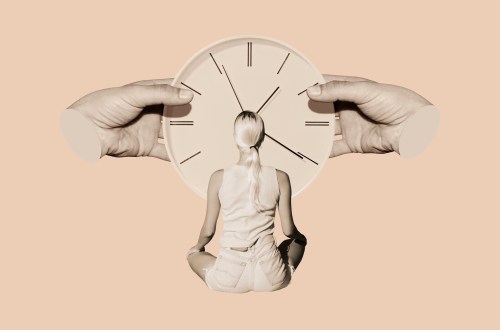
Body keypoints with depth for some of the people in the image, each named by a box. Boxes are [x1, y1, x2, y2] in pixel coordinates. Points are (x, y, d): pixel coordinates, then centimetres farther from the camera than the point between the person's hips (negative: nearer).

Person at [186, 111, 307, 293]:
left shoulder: (219, 177, -9)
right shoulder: (280, 177, -7)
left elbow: (208, 231, 0)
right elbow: (288, 230, 1)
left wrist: (198, 246, 24)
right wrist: (298, 235, 26)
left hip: (229, 278, -1)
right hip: (271, 278, 2)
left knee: (193, 253, 32)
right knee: (299, 240, 35)